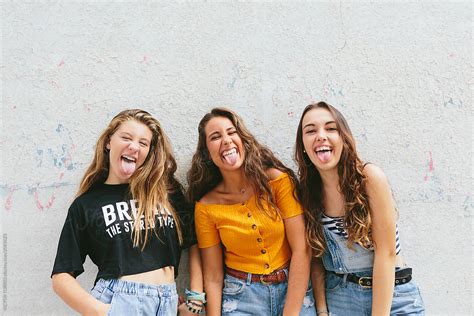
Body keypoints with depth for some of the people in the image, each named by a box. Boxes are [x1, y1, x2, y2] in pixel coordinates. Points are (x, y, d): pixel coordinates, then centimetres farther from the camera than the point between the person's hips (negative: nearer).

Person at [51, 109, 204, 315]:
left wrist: (196, 297, 4)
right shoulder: (86, 204, 1)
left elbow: (195, 241, 10)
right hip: (117, 299, -1)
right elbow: (61, 276, 0)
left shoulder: (166, 190, 5)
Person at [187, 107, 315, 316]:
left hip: (294, 289, 0)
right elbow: (213, 278, -2)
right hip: (241, 298, 0)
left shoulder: (278, 179, -9)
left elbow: (301, 249, -11)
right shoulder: (206, 206, -7)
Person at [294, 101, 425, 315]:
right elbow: (316, 257, 0)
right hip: (338, 296, 3)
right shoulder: (307, 191, -6)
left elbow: (385, 253, -17)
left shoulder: (370, 177, -17)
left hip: (390, 296, -2)